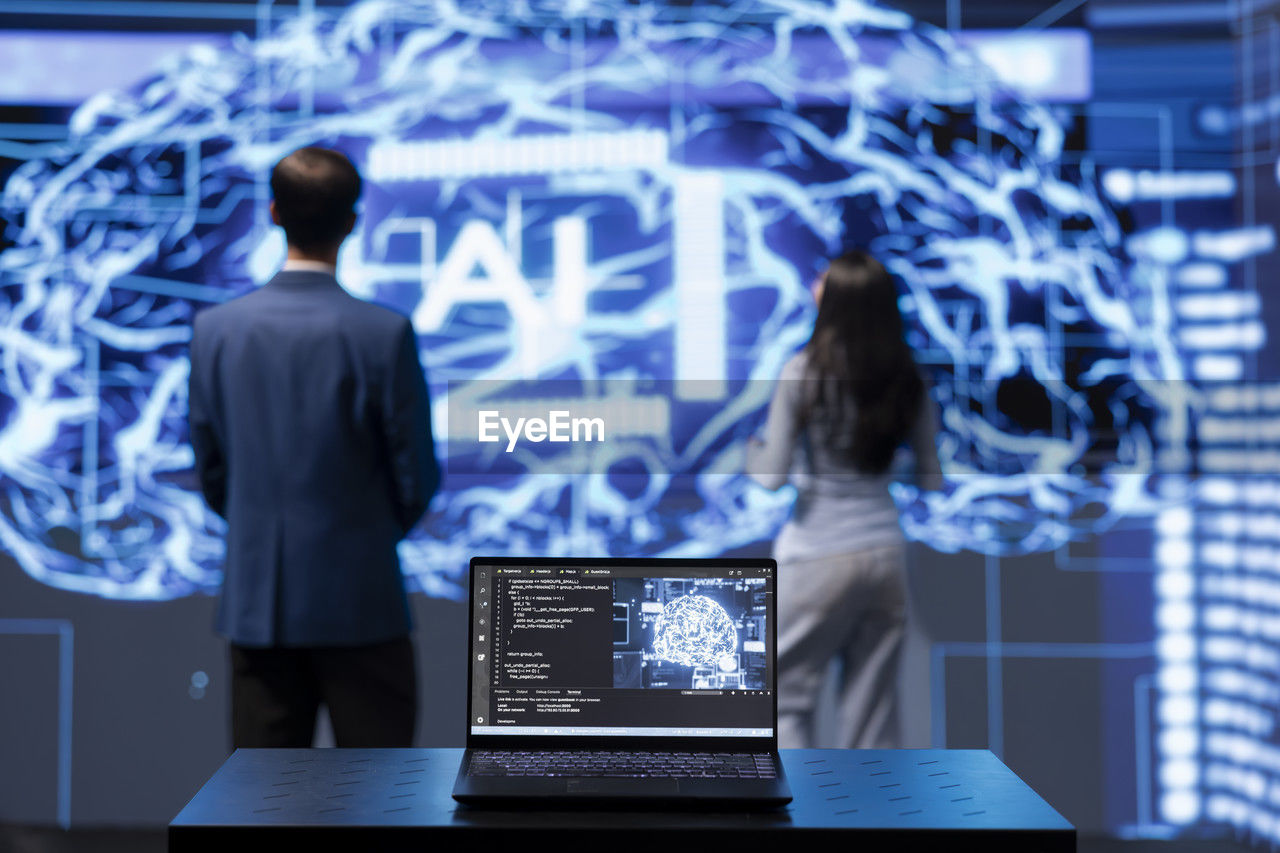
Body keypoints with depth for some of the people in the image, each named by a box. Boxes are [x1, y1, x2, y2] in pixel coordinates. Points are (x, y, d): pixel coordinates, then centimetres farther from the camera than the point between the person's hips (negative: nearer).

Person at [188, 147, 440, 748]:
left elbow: (210, 470, 6)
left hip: (255, 600, 4)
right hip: (358, 598, -3)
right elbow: (417, 474, -6)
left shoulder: (216, 329, -2)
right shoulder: (383, 332, -13)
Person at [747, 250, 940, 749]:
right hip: (886, 552, 4)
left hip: (818, 554, -4)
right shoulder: (907, 380, 2)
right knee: (871, 708, 12)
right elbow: (930, 477, 6)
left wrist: (751, 449, 10)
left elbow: (772, 476, -10)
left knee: (784, 698, 9)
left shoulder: (804, 371, -10)